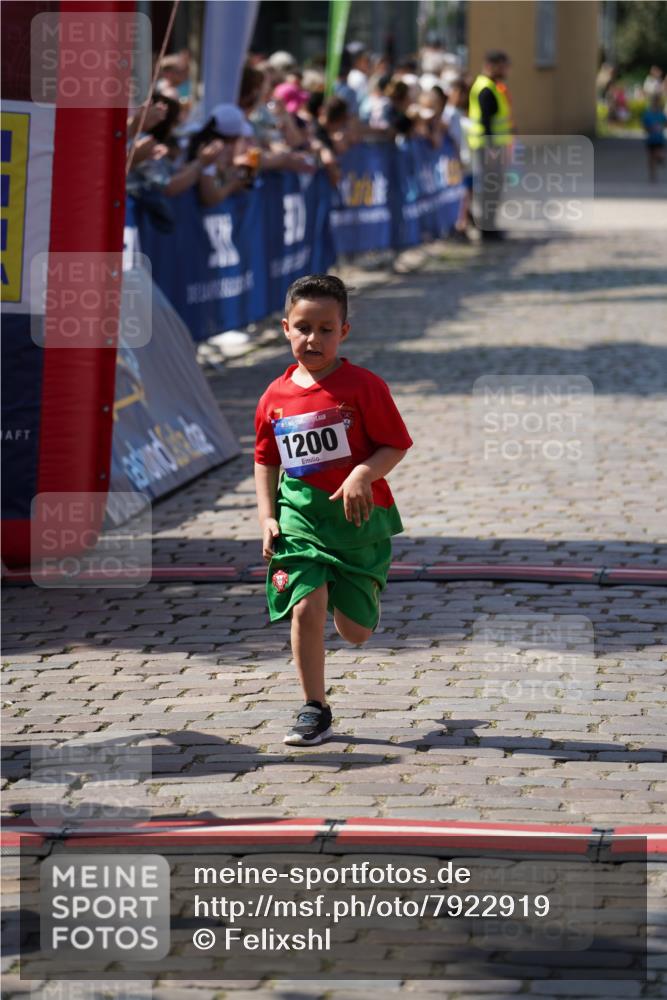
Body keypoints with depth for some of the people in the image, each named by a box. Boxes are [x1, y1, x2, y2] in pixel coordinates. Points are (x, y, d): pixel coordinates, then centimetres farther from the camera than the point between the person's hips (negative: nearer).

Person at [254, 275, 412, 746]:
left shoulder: (363, 386, -9)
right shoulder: (275, 397, 2)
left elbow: (396, 446, -7)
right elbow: (266, 461, 14)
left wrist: (363, 474, -25)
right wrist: (267, 517, 4)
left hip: (358, 516, -2)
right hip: (300, 517, 2)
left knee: (355, 632, 5)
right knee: (306, 607, -16)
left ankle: (366, 596, 44)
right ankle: (315, 709, -2)